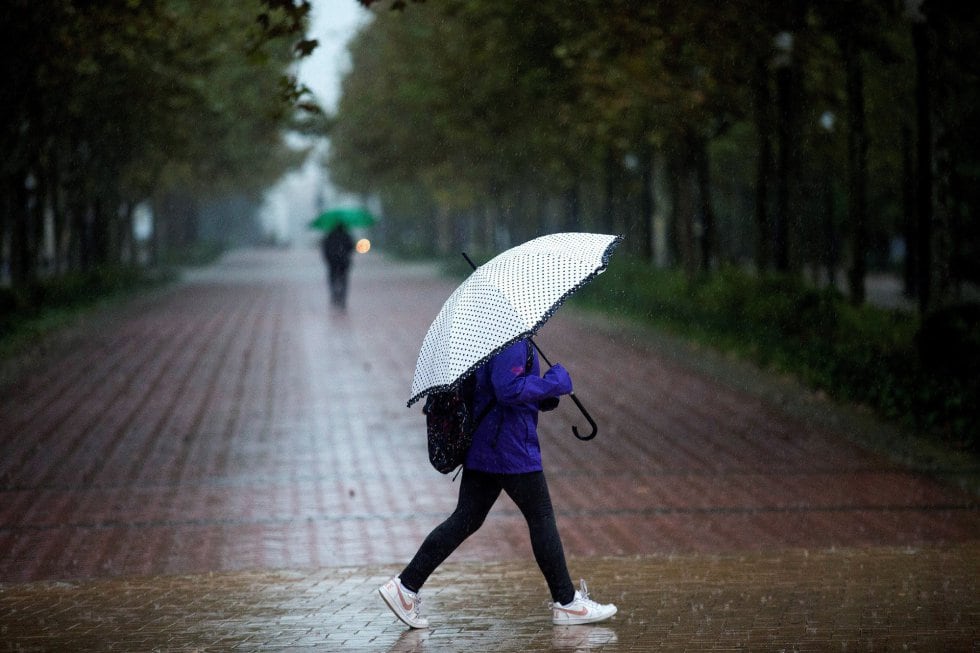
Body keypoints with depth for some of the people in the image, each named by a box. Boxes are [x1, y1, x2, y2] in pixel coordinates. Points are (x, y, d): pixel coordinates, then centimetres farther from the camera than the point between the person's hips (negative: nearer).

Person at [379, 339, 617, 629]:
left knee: (465, 520, 10)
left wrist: (545, 397, 11)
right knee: (542, 518, 2)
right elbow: (509, 389, -28)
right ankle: (566, 603, 10)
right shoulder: (511, 342, -18)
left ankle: (407, 585, 6)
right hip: (512, 452, -10)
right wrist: (554, 382, -18)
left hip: (481, 449, 10)